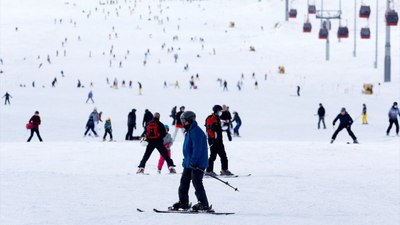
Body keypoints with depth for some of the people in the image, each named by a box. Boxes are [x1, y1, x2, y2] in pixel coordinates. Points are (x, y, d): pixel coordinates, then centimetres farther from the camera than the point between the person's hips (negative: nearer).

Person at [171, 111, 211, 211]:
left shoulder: (195, 132, -18)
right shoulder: (189, 131, 15)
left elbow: (197, 149, -24)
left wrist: (192, 162, -26)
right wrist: (186, 160, 23)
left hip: (197, 164, -11)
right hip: (189, 163, 11)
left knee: (197, 183, -9)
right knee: (184, 182, 14)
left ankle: (204, 205, -6)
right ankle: (183, 202, 22)